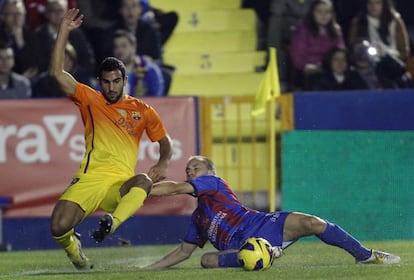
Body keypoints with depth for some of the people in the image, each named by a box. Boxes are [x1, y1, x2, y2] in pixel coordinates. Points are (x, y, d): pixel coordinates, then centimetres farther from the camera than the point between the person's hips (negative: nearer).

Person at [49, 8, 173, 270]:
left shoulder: (142, 110, 14)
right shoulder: (90, 100, 12)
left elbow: (166, 142, 27)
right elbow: (57, 73, 2)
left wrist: (163, 163, 10)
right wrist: (64, 31, -1)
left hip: (121, 184, 0)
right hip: (89, 178, 0)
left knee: (144, 181, -36)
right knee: (59, 228, -19)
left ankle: (111, 223, -55)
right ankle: (73, 246, 17)